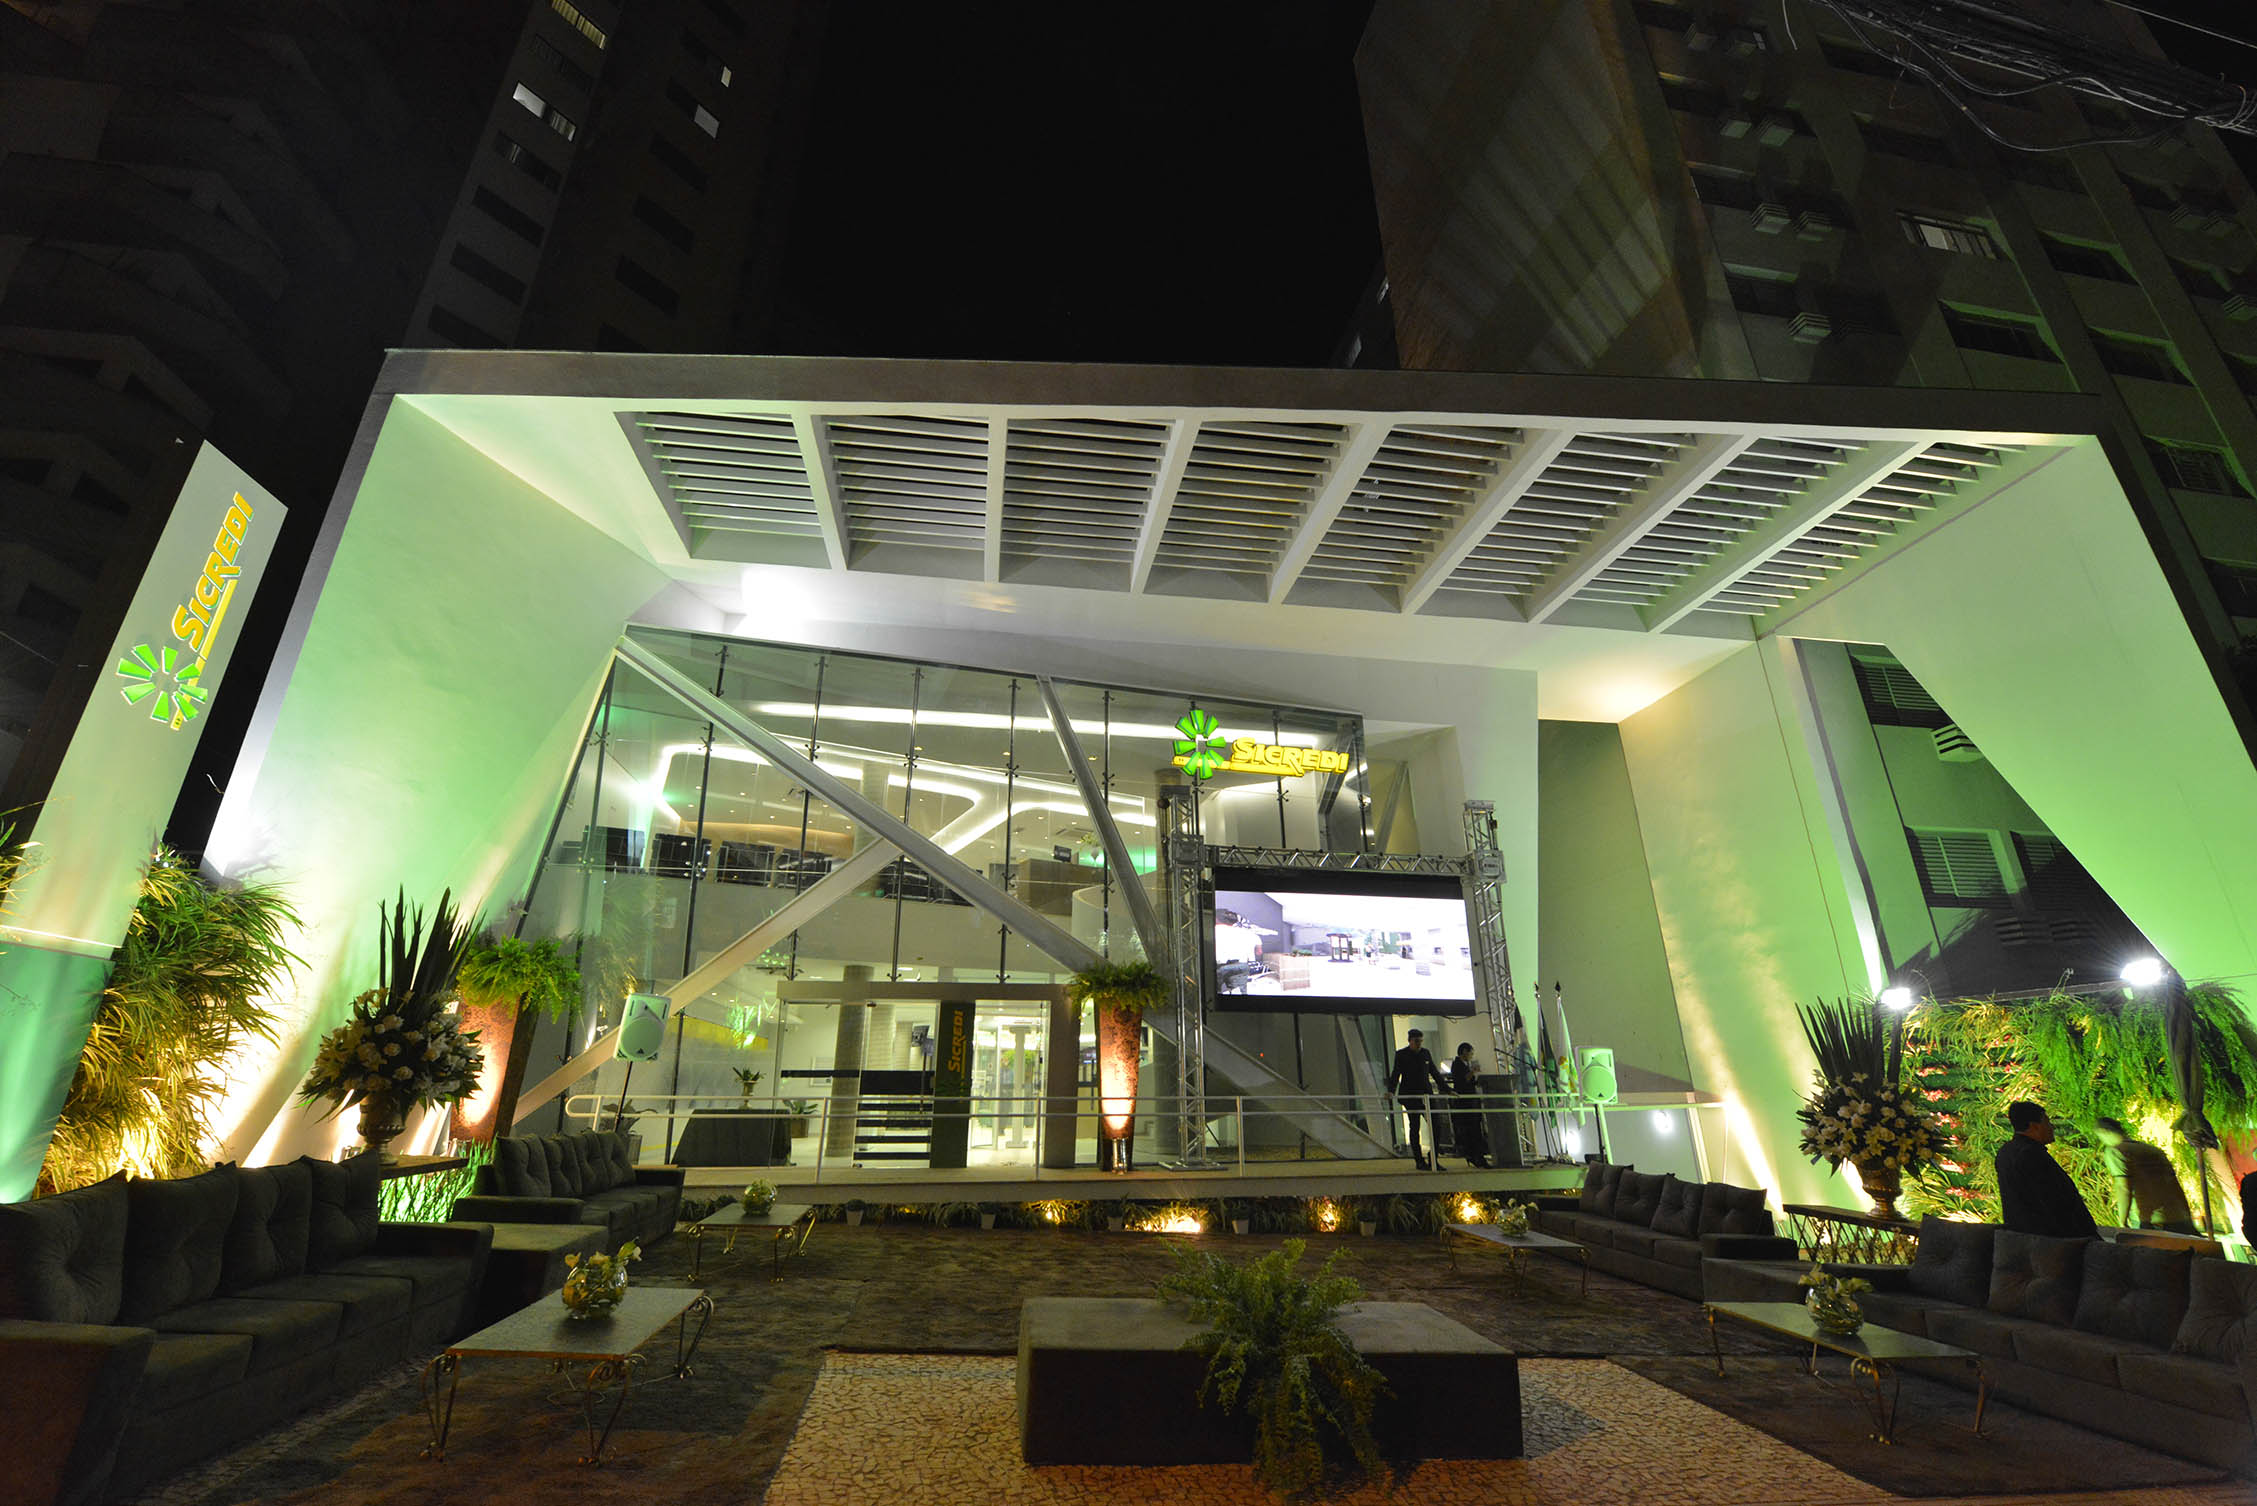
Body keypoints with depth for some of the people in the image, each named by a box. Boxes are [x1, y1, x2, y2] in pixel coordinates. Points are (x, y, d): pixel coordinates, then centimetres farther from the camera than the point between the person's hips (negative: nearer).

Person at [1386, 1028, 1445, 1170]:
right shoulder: (1401, 1055, -2)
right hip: (1410, 1095, -4)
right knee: (1415, 1127, -1)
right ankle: (1420, 1162, 4)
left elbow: (1435, 1072, 17)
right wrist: (1391, 1091, -19)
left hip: (1426, 1094, 4)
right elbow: (1395, 1074, -6)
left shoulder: (1426, 1053, 10)